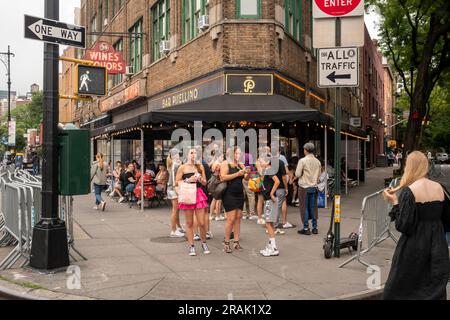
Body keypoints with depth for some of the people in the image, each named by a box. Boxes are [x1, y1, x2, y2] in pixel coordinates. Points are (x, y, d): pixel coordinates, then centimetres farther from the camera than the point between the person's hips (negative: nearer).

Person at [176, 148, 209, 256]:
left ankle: (204, 243, 20)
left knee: (202, 223, -1)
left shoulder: (200, 166, 11)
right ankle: (191, 246, 13)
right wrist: (188, 180, -12)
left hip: (199, 194, 2)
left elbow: (205, 183, 14)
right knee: (189, 223, 3)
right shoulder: (183, 167, 3)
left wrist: (200, 179, -7)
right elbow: (177, 182, 1)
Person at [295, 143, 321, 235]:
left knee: (304, 208, 2)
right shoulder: (317, 161, 5)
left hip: (304, 187, -5)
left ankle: (306, 228, 4)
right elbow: (319, 175, 13)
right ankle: (315, 228, 15)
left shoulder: (302, 160, -12)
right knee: (313, 207, 11)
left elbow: (297, 174, -12)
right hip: (314, 187, 5)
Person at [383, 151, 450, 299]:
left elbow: (403, 226, -17)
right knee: (435, 290, 14)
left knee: (398, 290, 11)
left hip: (414, 247, -5)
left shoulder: (408, 191, -16)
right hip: (437, 247, 5)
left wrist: (395, 203, -8)